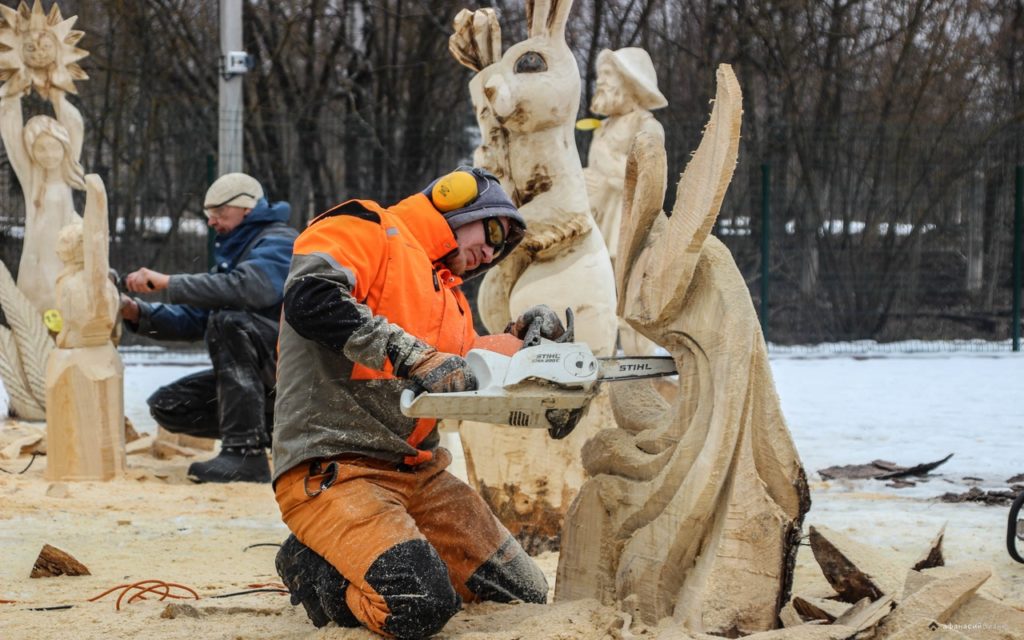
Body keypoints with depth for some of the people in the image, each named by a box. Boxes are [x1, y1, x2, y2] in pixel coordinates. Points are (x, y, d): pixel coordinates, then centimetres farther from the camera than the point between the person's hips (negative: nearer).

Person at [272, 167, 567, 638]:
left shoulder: (448, 295, 24)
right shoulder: (366, 230, -3)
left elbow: (462, 378, 19)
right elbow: (309, 297, -23)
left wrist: (520, 341, 3)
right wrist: (412, 354, -26)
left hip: (419, 472, 9)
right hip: (334, 470, -9)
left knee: (527, 598, 6)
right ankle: (315, 567, -2)